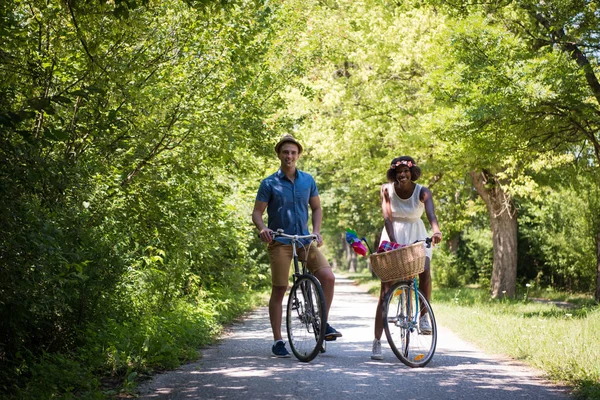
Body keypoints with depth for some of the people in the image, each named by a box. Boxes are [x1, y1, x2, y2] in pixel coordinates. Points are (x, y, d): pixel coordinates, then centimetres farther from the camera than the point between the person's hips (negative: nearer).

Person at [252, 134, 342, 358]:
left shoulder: (307, 180, 8)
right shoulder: (269, 184, -2)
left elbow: (316, 208, 15)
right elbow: (257, 213, -2)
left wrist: (316, 231, -1)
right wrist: (262, 229, -23)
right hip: (280, 242, -3)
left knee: (328, 277, -14)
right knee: (279, 291, 0)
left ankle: (323, 324, 2)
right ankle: (277, 341, 10)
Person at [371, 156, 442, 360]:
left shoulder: (422, 192, -13)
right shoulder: (387, 190, -10)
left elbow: (431, 213, -31)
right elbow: (387, 217, -20)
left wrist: (436, 230, -52)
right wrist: (393, 242, -35)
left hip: (416, 236, 0)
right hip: (393, 236, 0)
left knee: (425, 271, -30)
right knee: (385, 292, -6)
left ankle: (424, 315, -5)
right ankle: (377, 341, -5)